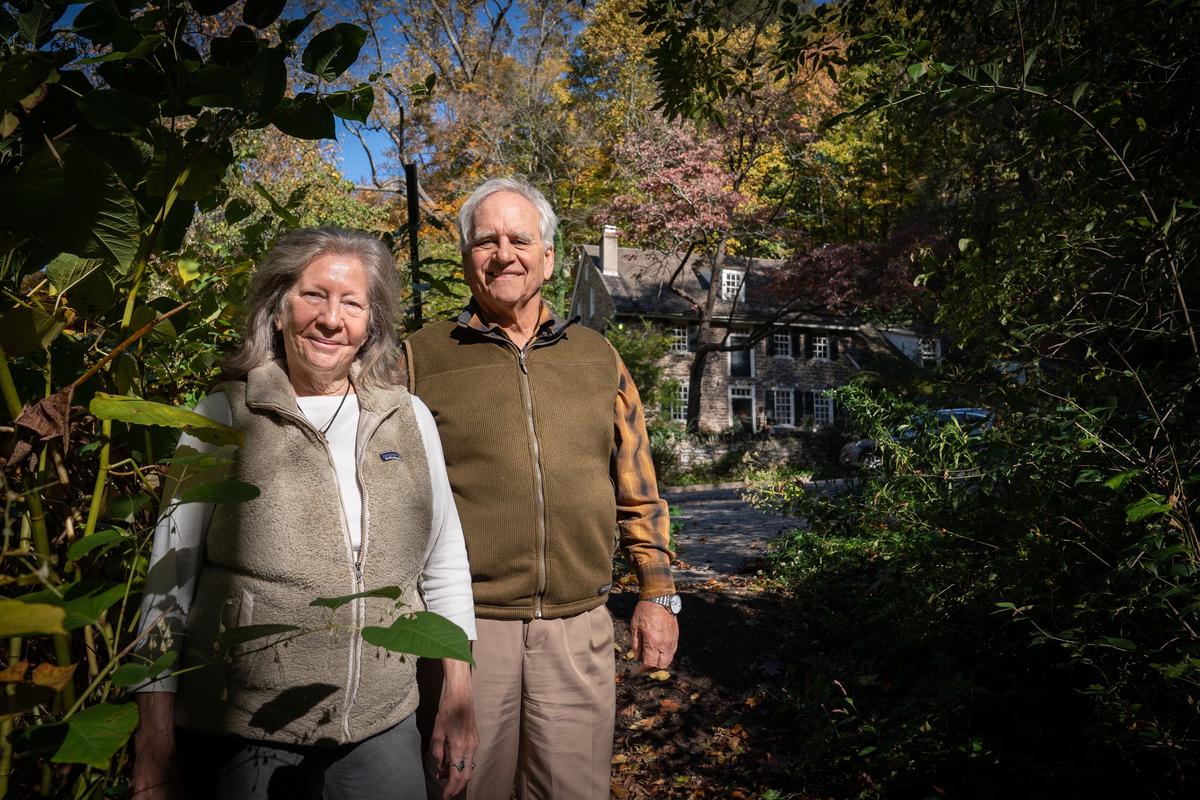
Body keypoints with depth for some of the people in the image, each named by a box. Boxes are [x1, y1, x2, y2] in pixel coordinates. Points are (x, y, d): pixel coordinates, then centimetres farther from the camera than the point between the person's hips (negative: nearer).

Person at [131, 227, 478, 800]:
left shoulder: (409, 418, 1)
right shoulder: (221, 419, -4)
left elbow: (445, 566, 6)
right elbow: (171, 578, -2)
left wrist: (458, 698, 6)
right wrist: (155, 739, -3)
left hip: (383, 731, 2)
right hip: (240, 738, -1)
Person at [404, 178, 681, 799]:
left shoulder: (597, 358, 10)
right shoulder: (421, 359, 2)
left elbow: (637, 489, 13)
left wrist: (657, 594, 9)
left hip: (579, 628, 2)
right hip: (466, 627, -2)